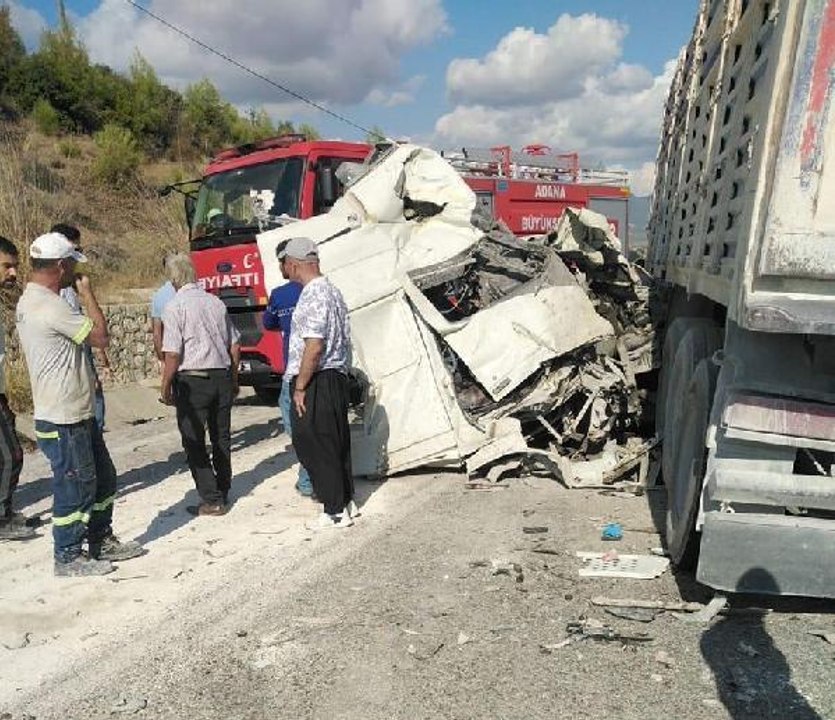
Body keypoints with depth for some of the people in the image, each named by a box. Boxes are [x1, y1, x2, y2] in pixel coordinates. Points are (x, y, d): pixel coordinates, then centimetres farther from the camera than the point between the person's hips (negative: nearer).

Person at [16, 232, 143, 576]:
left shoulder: (31, 301, 12)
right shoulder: (49, 305, -22)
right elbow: (100, 335, -17)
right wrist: (87, 294, -8)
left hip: (78, 413, 10)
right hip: (63, 421, -10)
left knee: (103, 477, 18)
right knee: (74, 486, 3)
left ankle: (101, 542, 32)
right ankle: (68, 557, 19)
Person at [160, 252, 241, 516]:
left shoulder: (175, 307, -10)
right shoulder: (216, 302, 7)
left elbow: (172, 354, -14)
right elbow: (234, 346, 11)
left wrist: (165, 388, -4)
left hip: (192, 380, -6)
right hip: (222, 376, 6)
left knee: (194, 441, 5)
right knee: (221, 436, 16)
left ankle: (211, 500, 6)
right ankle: (223, 492, 27)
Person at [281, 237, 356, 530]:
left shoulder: (313, 295, -17)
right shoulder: (332, 291, 14)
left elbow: (314, 347, -23)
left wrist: (300, 387, -17)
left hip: (316, 382, -10)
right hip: (336, 377, 10)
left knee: (314, 445, -1)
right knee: (336, 442, 16)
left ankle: (335, 512, 6)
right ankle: (346, 501, 27)